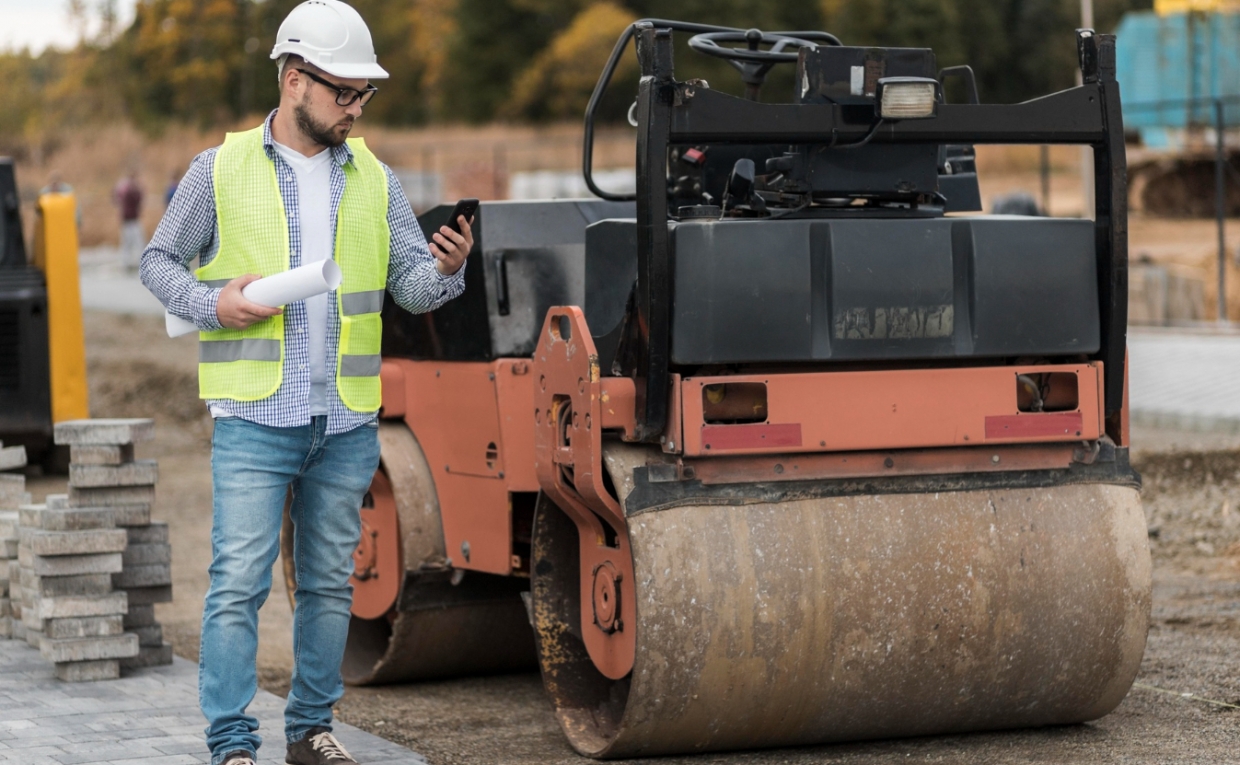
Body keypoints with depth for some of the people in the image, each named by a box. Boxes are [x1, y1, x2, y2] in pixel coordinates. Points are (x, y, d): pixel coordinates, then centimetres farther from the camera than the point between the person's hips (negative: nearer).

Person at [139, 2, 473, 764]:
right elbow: (159, 261, 8)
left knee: (330, 582, 10)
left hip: (348, 423, 4)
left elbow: (413, 286, 6)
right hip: (254, 419, -4)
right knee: (239, 581, -9)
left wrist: (446, 269, -17)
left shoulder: (374, 180, 10)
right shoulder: (221, 170, 2)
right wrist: (213, 305, -11)